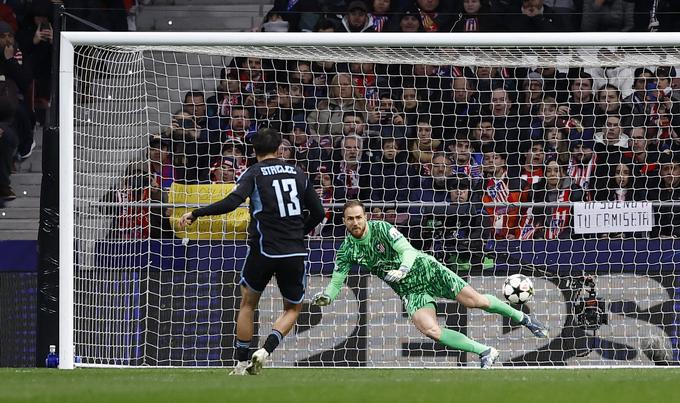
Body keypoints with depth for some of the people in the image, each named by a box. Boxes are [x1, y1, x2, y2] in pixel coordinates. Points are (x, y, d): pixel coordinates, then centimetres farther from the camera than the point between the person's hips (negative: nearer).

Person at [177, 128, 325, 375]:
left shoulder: (254, 173, -1)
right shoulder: (297, 173, 10)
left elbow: (233, 201, -19)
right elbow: (318, 213, 13)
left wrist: (195, 214, -14)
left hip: (264, 250, -2)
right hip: (294, 253, 2)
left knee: (248, 303, 18)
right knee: (293, 308, 18)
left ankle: (241, 363, 16)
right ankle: (266, 350, -4)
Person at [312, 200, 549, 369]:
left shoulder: (382, 229, -17)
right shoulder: (347, 250, -7)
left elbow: (408, 251, -24)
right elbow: (336, 283, -4)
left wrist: (403, 269, -45)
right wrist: (326, 297, -26)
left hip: (426, 270, -3)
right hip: (409, 291, 3)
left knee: (476, 301, -6)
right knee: (431, 331, -21)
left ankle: (522, 318, 20)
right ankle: (485, 352, -10)